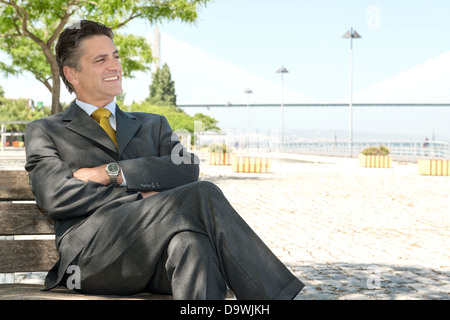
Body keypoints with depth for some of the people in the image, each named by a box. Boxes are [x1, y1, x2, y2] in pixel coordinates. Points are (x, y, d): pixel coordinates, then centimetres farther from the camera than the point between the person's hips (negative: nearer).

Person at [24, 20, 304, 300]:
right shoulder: (45, 132, 18)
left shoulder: (153, 125, 28)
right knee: (201, 195, -28)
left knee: (191, 241, -37)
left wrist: (111, 172, -5)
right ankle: (278, 294, -31)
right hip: (92, 252, -3)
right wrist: (142, 197, -5)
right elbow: (56, 197, -1)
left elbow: (188, 169, 6)